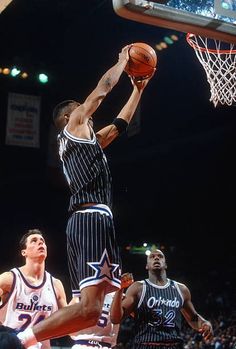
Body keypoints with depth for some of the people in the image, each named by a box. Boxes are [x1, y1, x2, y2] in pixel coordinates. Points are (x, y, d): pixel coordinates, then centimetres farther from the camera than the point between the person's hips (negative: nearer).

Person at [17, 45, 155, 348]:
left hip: (82, 219, 10)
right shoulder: (74, 125, 8)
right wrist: (123, 59, 26)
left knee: (89, 308, 3)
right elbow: (103, 89, 11)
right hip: (94, 217, -10)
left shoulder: (84, 138, 31)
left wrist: (138, 89, 45)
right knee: (89, 307, -21)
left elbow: (119, 124, 42)